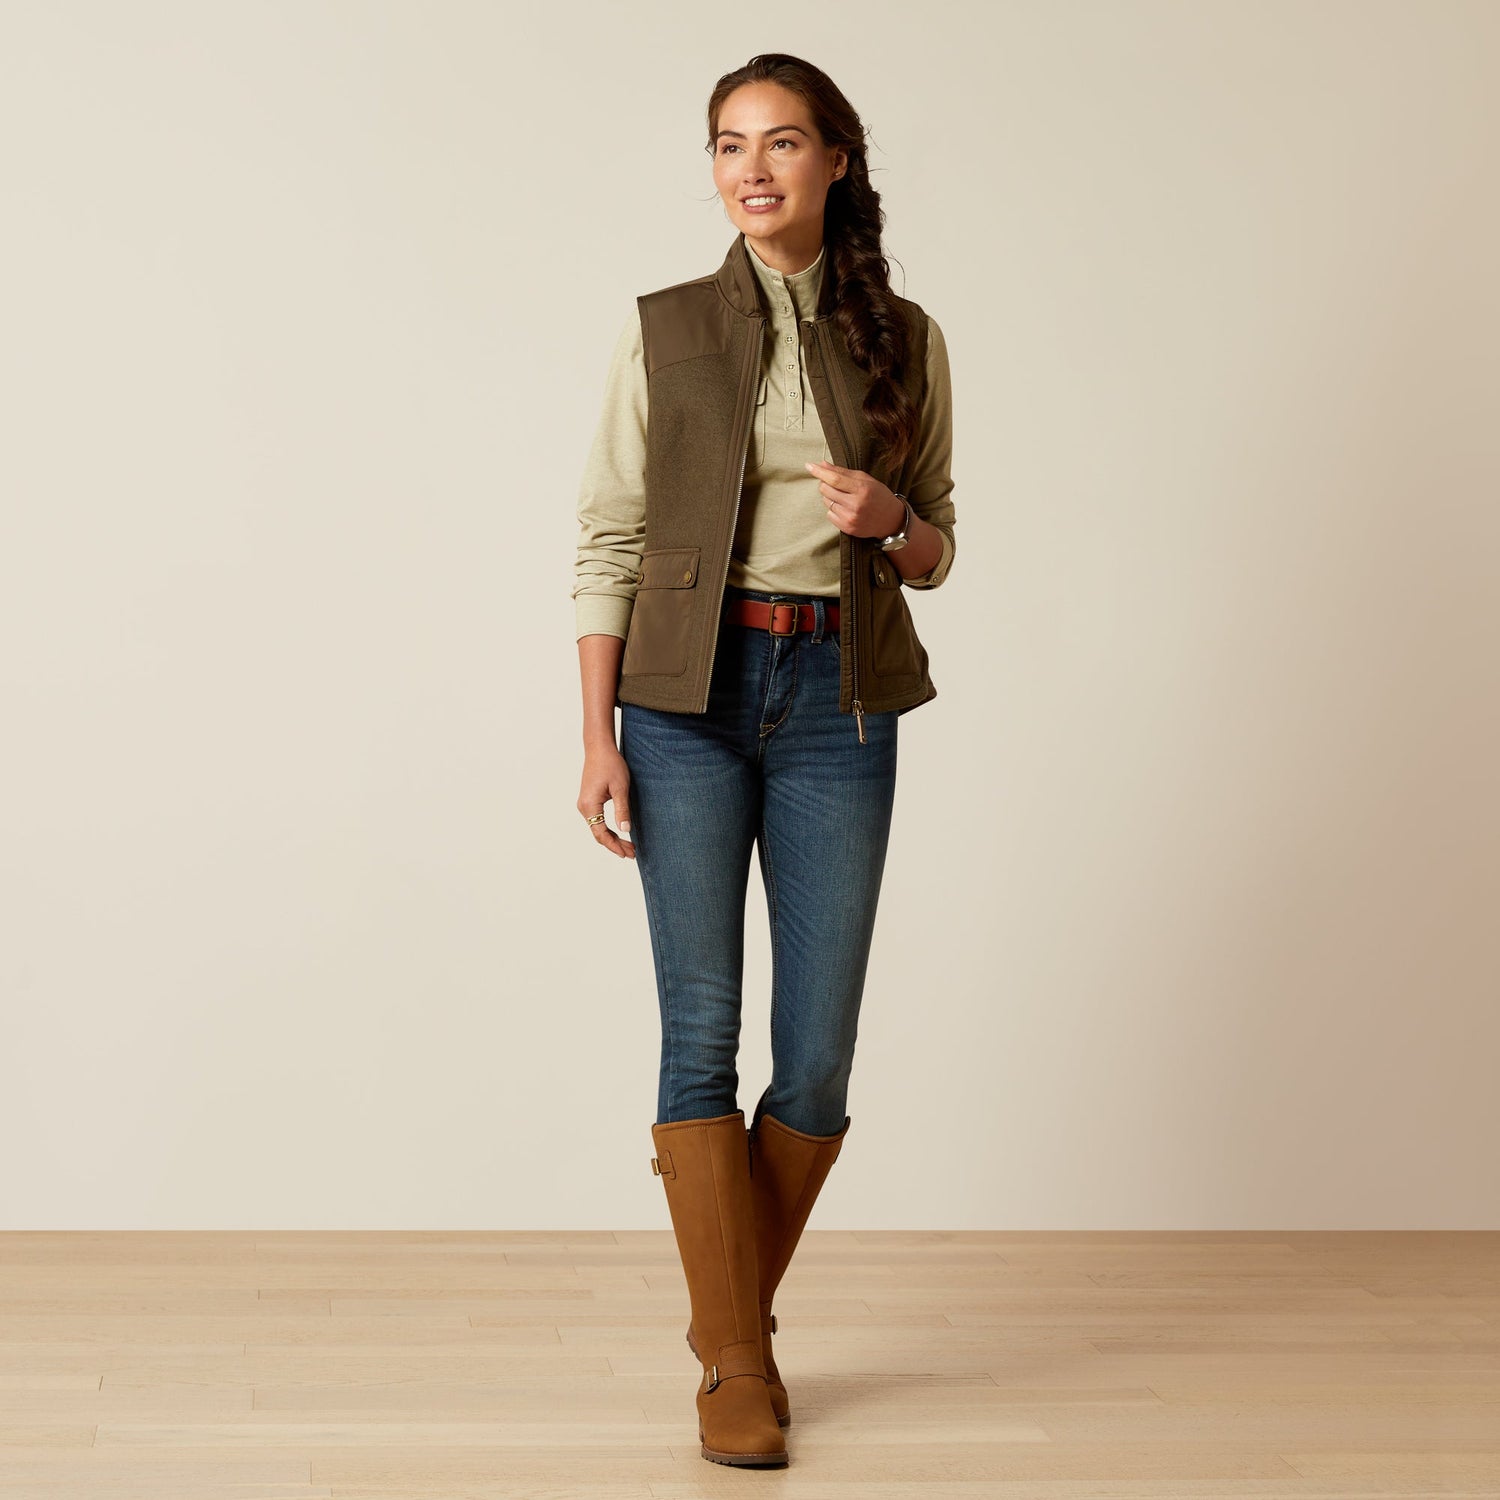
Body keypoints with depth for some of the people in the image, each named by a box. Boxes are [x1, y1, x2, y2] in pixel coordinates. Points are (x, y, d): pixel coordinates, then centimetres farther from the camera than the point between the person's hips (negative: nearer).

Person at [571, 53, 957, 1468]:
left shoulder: (905, 340, 8)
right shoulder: (664, 330, 3)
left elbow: (933, 550, 13)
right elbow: (607, 542, 1)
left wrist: (889, 520, -11)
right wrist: (598, 739, -6)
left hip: (837, 702, 2)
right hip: (690, 692, -1)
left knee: (820, 1051, 1)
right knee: (702, 1029, -4)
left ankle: (741, 1315, 23)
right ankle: (732, 1363, 7)